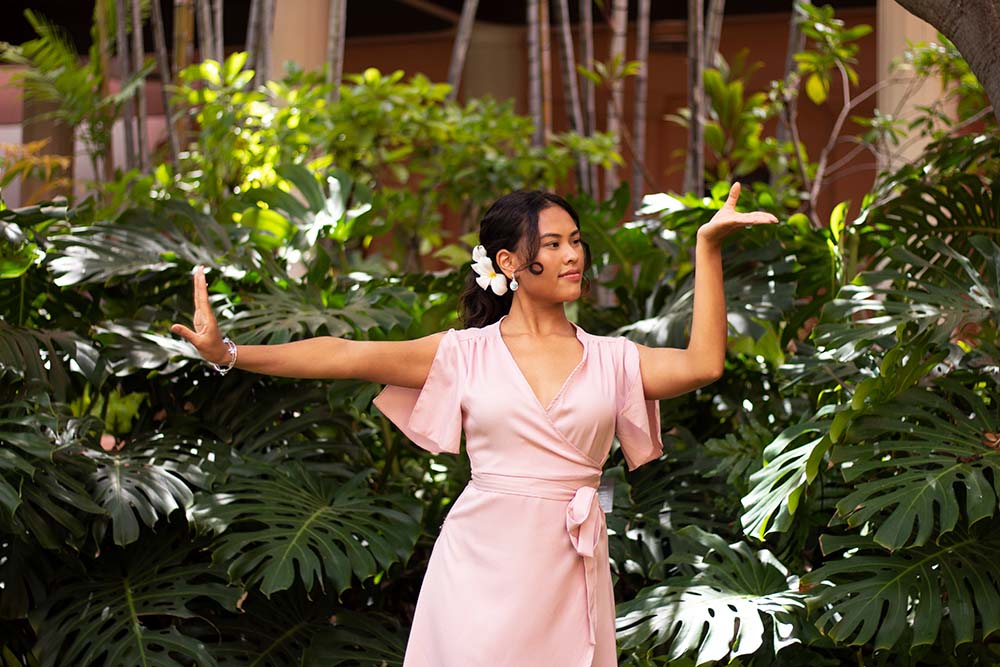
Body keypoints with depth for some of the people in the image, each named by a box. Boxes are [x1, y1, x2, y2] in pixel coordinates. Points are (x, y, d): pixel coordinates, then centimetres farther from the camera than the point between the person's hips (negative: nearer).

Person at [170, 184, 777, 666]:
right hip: (482, 561, -1)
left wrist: (708, 246, -9)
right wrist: (230, 354, -16)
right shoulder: (467, 353, 3)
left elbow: (702, 364, -9)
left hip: (569, 566, 1)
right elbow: (348, 356, -7)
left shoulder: (610, 358, 7)